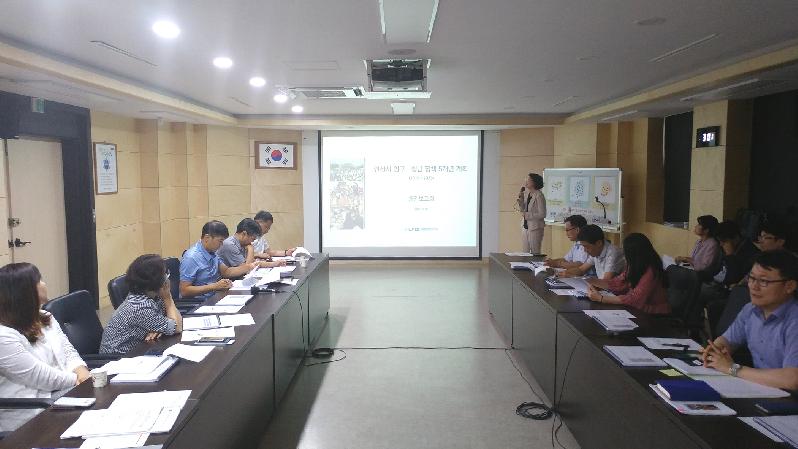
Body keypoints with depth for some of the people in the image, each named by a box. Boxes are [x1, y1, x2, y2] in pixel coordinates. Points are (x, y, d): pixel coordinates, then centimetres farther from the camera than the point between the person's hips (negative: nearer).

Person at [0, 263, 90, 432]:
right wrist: (77, 379, -11)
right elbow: (39, 377, -18)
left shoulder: (45, 318, 10)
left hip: (65, 393, 8)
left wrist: (81, 371, -9)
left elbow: (68, 351, 11)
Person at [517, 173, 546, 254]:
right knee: (526, 253, 12)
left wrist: (527, 215, -17)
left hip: (535, 228, -7)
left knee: (535, 253, 2)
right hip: (525, 226, 7)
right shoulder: (526, 193, 7)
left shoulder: (539, 196, -15)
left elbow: (542, 214, -17)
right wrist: (521, 199, -3)